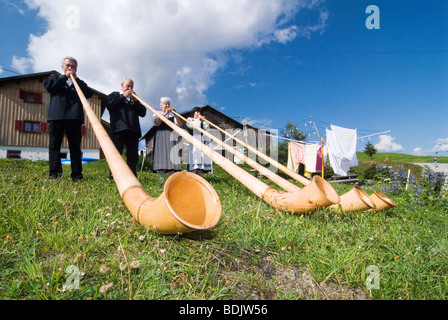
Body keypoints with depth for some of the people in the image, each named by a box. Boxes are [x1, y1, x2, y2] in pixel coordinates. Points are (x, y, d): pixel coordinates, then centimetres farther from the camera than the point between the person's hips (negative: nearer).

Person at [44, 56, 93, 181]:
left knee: (75, 145, -3)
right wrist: (64, 77, 2)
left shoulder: (79, 82, 24)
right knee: (55, 144, -5)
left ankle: (76, 174, -4)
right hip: (56, 115, 0)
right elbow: (48, 86, 2)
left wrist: (76, 79, 3)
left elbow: (89, 94, 6)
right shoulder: (55, 77, 23)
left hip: (74, 116, 1)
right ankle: (54, 173, -6)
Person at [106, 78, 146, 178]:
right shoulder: (114, 95, 19)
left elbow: (143, 113, 16)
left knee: (133, 155, -2)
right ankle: (113, 176, -5)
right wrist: (123, 96, 0)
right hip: (118, 128, -4)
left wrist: (135, 100, 4)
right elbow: (109, 105, -3)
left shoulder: (134, 99, 29)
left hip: (133, 130, 4)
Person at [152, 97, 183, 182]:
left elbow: (180, 124, 5)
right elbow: (157, 122, -7)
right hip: (160, 136, -2)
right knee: (161, 156, -12)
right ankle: (161, 179, -15)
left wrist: (175, 114, -6)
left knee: (171, 156, -6)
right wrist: (165, 113, -12)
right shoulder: (156, 114, 15)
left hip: (171, 137, 2)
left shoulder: (172, 115, 20)